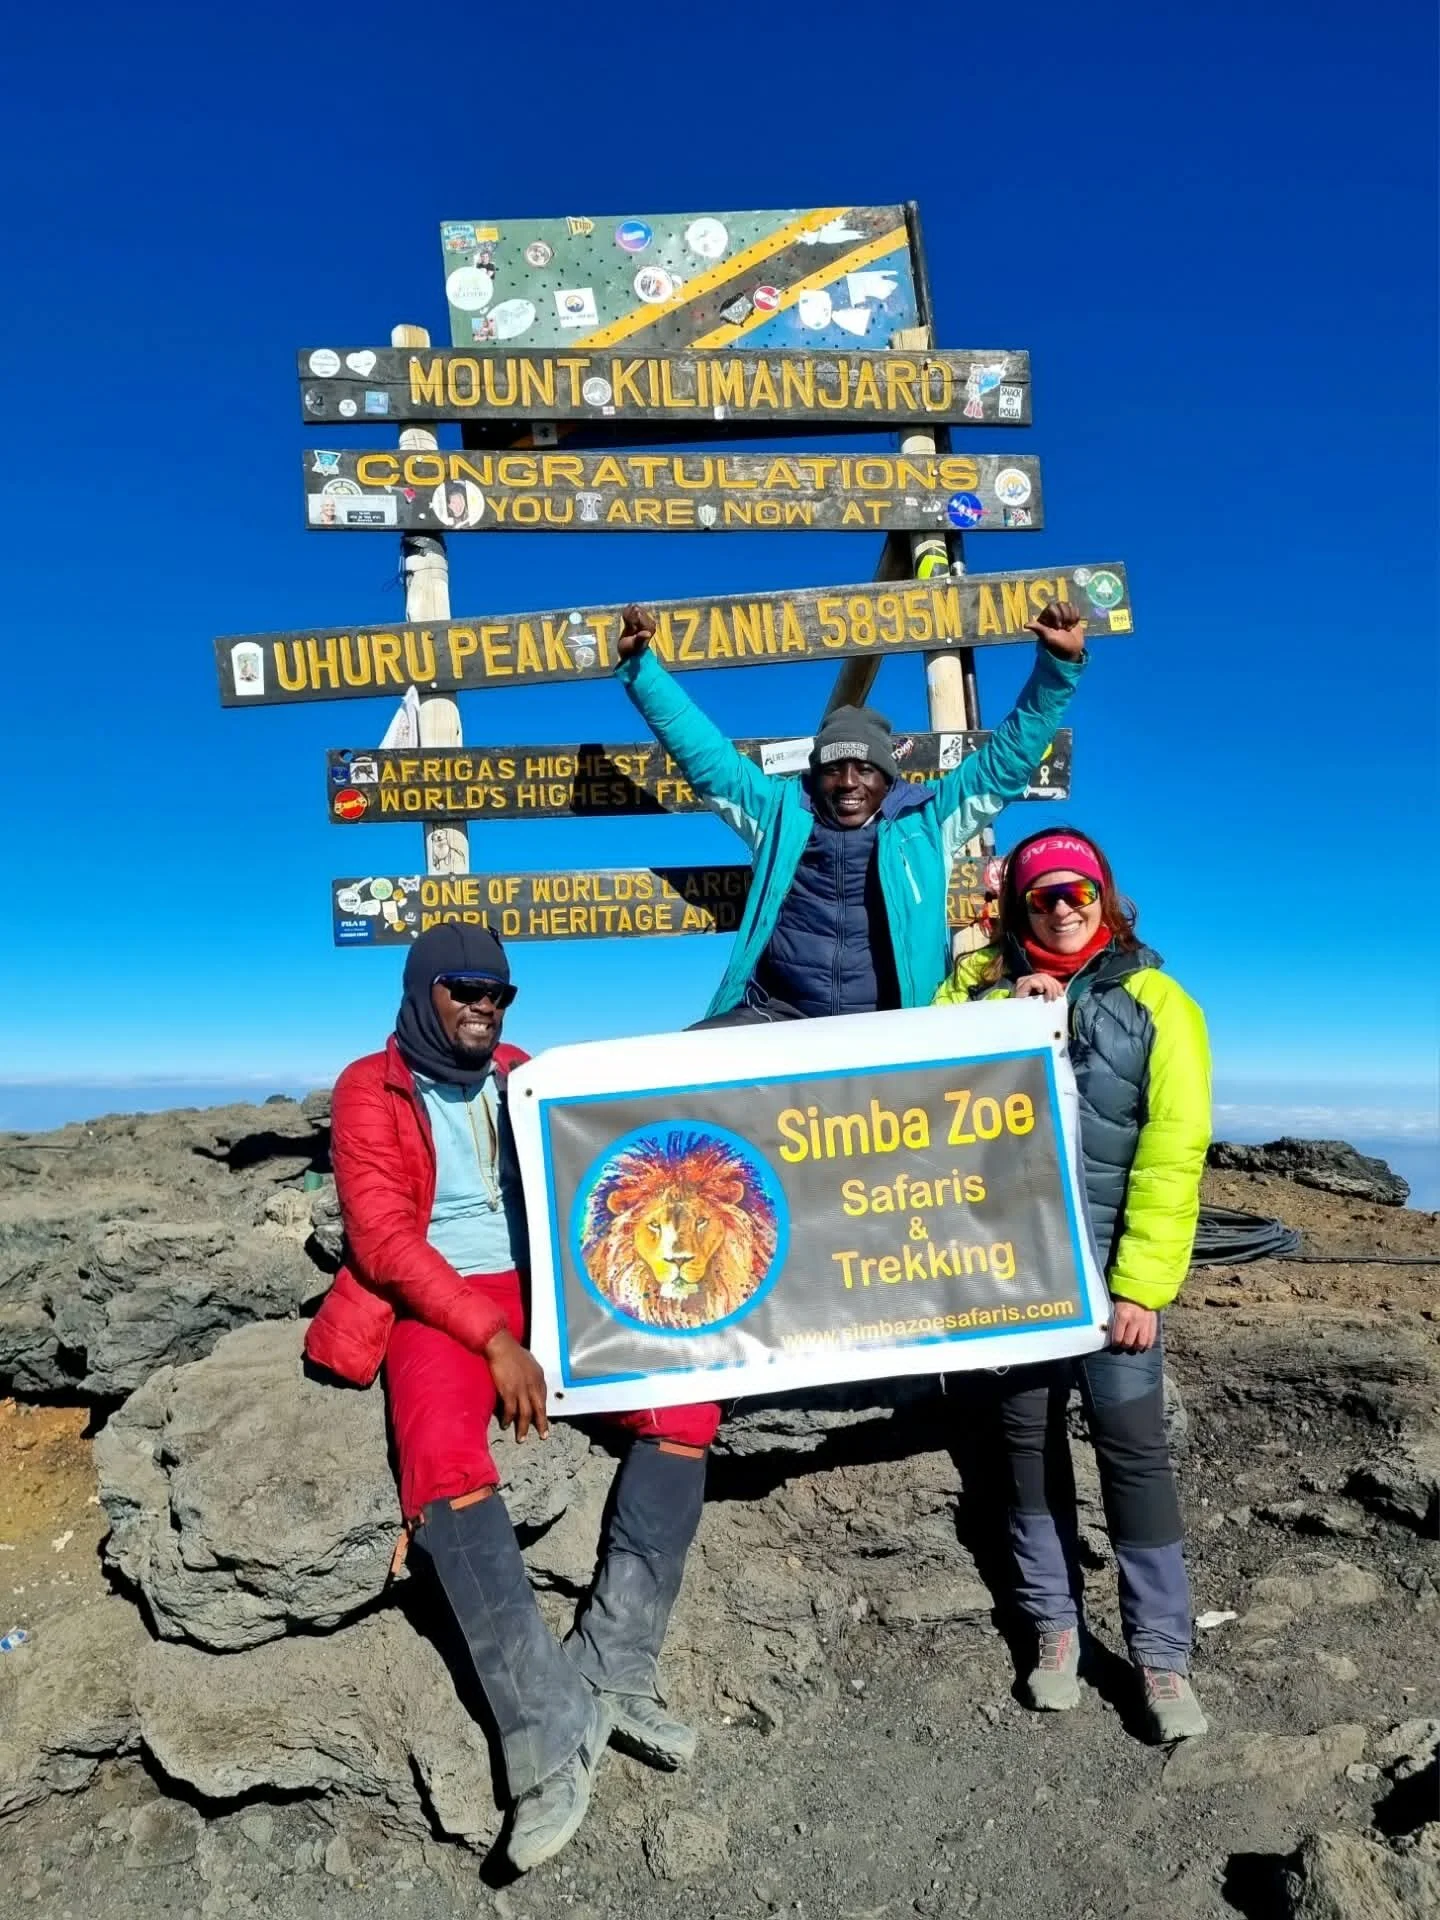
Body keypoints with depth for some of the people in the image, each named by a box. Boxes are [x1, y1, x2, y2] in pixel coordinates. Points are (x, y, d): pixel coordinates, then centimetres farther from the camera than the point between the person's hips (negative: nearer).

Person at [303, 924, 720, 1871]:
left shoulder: (527, 1078, 15)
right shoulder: (370, 1090, 0)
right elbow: (384, 1239, -9)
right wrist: (495, 1339, -19)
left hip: (542, 1288, 5)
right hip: (438, 1306, -4)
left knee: (687, 1401, -17)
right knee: (446, 1466, -33)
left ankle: (614, 1671, -12)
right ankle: (552, 1734, -26)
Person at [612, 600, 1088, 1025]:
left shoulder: (927, 818, 12)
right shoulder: (781, 811, 14)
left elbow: (1007, 758, 13)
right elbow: (703, 751, 16)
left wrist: (1059, 663, 5)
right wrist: (639, 664, 13)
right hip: (778, 1019, 0)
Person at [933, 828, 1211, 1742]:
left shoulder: (1156, 1001, -2)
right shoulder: (981, 984, 7)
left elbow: (1174, 1149, -8)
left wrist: (1140, 1283, -13)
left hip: (1109, 1263, -2)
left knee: (1132, 1443, -2)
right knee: (1028, 1435, 10)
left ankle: (1163, 1655, 13)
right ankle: (1055, 1625, 26)